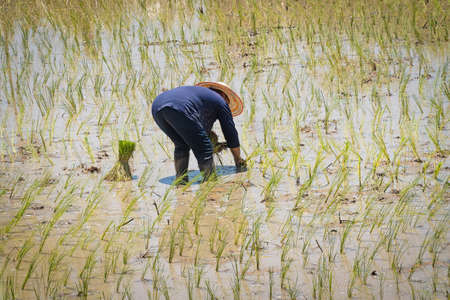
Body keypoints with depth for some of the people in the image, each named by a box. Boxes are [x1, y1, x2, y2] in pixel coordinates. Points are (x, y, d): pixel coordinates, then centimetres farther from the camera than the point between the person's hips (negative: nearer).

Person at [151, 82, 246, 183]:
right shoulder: (220, 102, 26)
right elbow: (231, 133, 28)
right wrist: (238, 160, 40)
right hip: (179, 110, -7)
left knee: (181, 145, 26)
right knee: (204, 151, 3)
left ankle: (180, 182, 21)